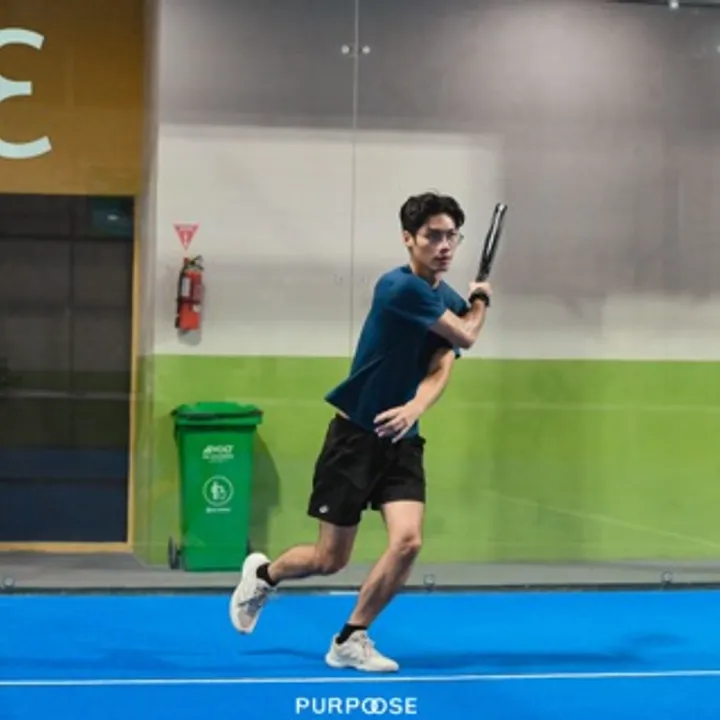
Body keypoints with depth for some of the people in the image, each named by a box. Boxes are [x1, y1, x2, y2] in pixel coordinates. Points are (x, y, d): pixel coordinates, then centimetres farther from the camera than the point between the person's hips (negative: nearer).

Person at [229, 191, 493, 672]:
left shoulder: (452, 303, 4)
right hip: (355, 435, -6)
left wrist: (413, 409, -29)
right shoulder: (400, 286, -19)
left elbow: (440, 371, -9)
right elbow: (466, 337, -18)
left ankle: (350, 641, 3)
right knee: (330, 560, 2)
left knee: (408, 541, -15)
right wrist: (481, 302, 3)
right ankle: (262, 574, 36)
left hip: (401, 439, 6)